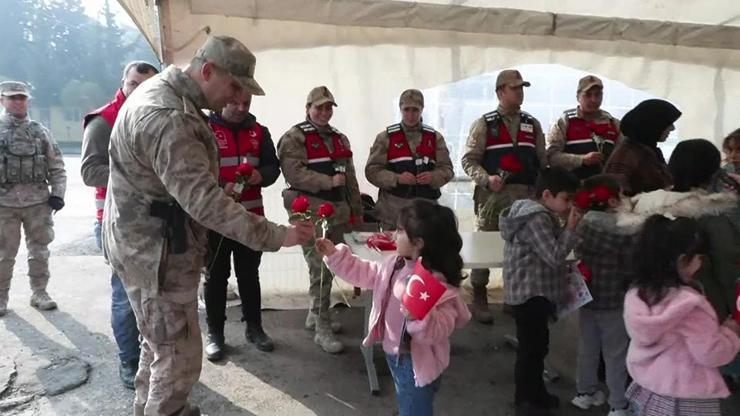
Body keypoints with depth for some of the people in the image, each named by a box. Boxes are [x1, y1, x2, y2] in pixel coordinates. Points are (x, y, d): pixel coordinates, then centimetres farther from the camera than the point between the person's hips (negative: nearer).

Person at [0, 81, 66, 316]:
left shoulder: (40, 131, 10)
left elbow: (56, 166, 10)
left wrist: (57, 193, 0)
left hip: (39, 201, 2)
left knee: (39, 250, 9)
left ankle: (39, 293, 21)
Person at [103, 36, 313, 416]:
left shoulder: (161, 90, 7)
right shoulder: (167, 118, -28)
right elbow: (204, 200, -33)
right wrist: (276, 236, -32)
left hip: (149, 242, 11)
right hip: (156, 250, -11)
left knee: (159, 343, 25)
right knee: (179, 356, 1)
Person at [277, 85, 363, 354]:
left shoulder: (340, 138, 18)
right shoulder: (294, 138, -5)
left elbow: (350, 178, 21)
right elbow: (294, 173, -18)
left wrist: (356, 209, 19)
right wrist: (329, 181, -17)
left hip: (337, 210, 8)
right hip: (311, 212, -7)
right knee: (321, 269, -8)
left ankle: (315, 316, 31)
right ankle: (323, 329, 1)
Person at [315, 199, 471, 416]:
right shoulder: (396, 264, -3)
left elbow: (437, 331, -33)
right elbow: (366, 273, 11)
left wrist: (417, 315, -52)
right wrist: (335, 255, 7)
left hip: (416, 364, -8)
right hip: (394, 356, 8)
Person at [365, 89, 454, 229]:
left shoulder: (435, 137, 9)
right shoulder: (385, 137, 2)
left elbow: (447, 169, 8)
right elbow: (372, 170, -2)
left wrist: (432, 177, -13)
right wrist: (397, 178, -17)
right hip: (394, 206, -2)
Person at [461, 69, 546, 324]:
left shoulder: (532, 125, 13)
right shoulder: (484, 124, 0)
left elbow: (542, 161, 15)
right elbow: (469, 160, -5)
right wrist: (487, 179, -20)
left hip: (526, 197, 4)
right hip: (492, 196, -4)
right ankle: (479, 299, 13)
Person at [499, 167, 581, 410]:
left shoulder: (536, 214, 12)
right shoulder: (537, 219, -22)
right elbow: (554, 256, -24)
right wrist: (570, 228, -18)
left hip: (534, 293, 11)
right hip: (531, 295, -11)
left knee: (536, 344, 20)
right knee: (532, 347, 1)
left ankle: (534, 392, 34)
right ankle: (527, 397, 16)